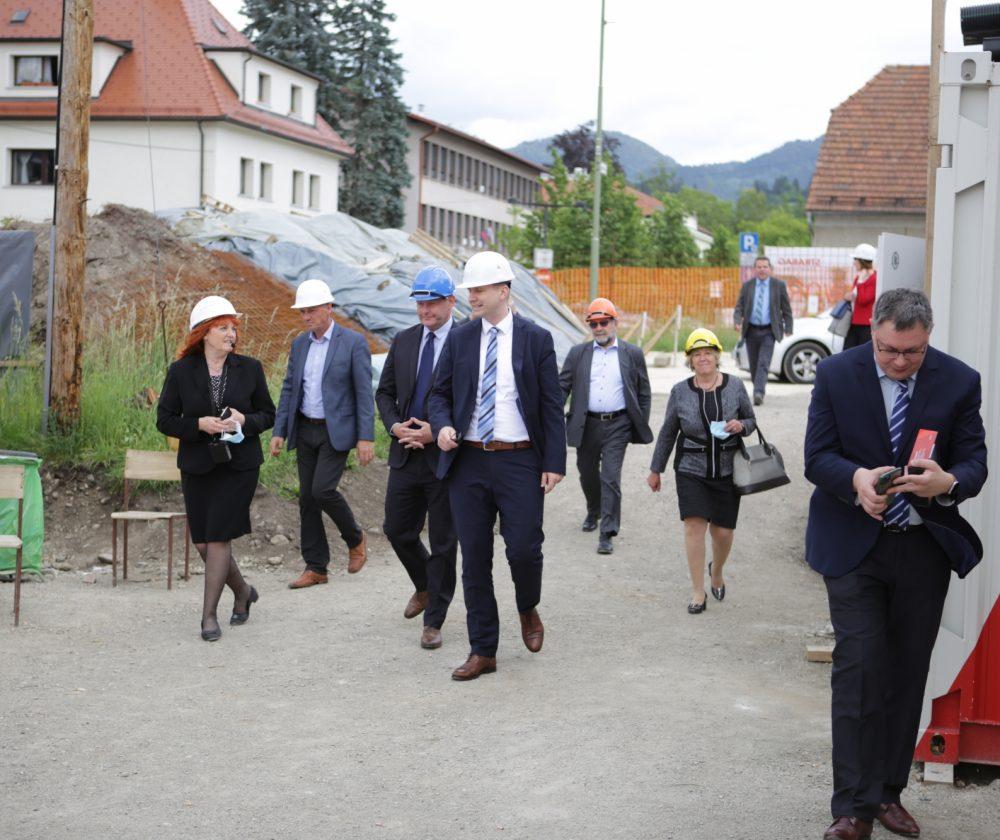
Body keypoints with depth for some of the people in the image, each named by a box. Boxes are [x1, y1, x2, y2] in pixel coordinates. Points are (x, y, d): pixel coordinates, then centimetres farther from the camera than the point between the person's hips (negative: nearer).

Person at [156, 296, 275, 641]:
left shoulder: (249, 369, 1)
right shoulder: (180, 372, -1)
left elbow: (268, 414, 7)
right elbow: (165, 420, 0)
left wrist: (245, 421, -14)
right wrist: (200, 424, -16)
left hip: (239, 466, -2)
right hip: (197, 466, 2)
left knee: (218, 537, -8)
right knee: (203, 542, 5)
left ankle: (209, 615, -1)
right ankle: (243, 592, 31)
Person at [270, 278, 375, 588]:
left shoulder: (353, 342, -8)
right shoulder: (299, 343, 9)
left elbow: (364, 393, -10)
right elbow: (288, 389, 12)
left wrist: (366, 437, -15)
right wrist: (279, 432, 5)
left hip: (336, 431, -6)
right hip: (305, 431, 6)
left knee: (323, 489, -17)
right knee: (307, 498, 5)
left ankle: (355, 539, 9)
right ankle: (315, 568, 12)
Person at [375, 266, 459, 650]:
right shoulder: (403, 342, 9)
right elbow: (385, 392, 14)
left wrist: (439, 432, -16)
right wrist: (395, 426, -5)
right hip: (406, 454, 5)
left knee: (443, 542, 3)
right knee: (397, 530, 12)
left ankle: (434, 621, 14)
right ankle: (425, 587, 40)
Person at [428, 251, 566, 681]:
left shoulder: (536, 339, 0)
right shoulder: (459, 339, 8)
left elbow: (552, 405, -1)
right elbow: (440, 393, 13)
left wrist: (554, 462, -7)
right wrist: (442, 425, -9)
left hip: (519, 461, -3)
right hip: (469, 460, 3)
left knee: (523, 548, -8)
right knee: (474, 559, 4)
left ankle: (528, 610, 26)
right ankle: (483, 651, 13)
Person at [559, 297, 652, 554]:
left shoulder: (632, 354, 4)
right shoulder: (578, 354, 6)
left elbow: (643, 393, 8)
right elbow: (562, 387, 5)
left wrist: (642, 426, 4)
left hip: (617, 425, -3)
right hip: (586, 425, 3)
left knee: (610, 477, -10)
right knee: (588, 474, 16)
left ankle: (607, 533, -9)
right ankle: (593, 512, 44)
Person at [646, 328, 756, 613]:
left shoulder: (734, 386, 0)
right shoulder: (680, 391, 0)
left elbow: (751, 421, 10)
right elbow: (668, 432, 9)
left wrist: (740, 426, -14)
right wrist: (655, 470, 13)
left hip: (727, 470, 1)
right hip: (691, 470, -1)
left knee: (723, 530, 3)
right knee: (695, 524, -11)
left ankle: (716, 571, 35)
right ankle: (698, 591, -1)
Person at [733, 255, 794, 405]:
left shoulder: (779, 285, 2)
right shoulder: (747, 286, 6)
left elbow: (786, 309, 6)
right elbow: (739, 307, 6)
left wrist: (788, 329, 2)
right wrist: (737, 321, -13)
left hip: (769, 331, -3)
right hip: (751, 330, 3)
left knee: (763, 363, -16)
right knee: (754, 365, 9)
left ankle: (759, 393, -24)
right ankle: (758, 390, 25)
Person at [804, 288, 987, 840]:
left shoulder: (959, 382, -3)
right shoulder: (836, 374, -5)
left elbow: (974, 462, -3)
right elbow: (817, 457, -6)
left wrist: (948, 482, -26)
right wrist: (856, 478, -27)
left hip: (925, 546, 2)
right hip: (854, 545, -2)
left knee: (908, 672, 9)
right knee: (858, 669, -8)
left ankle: (888, 792, 24)